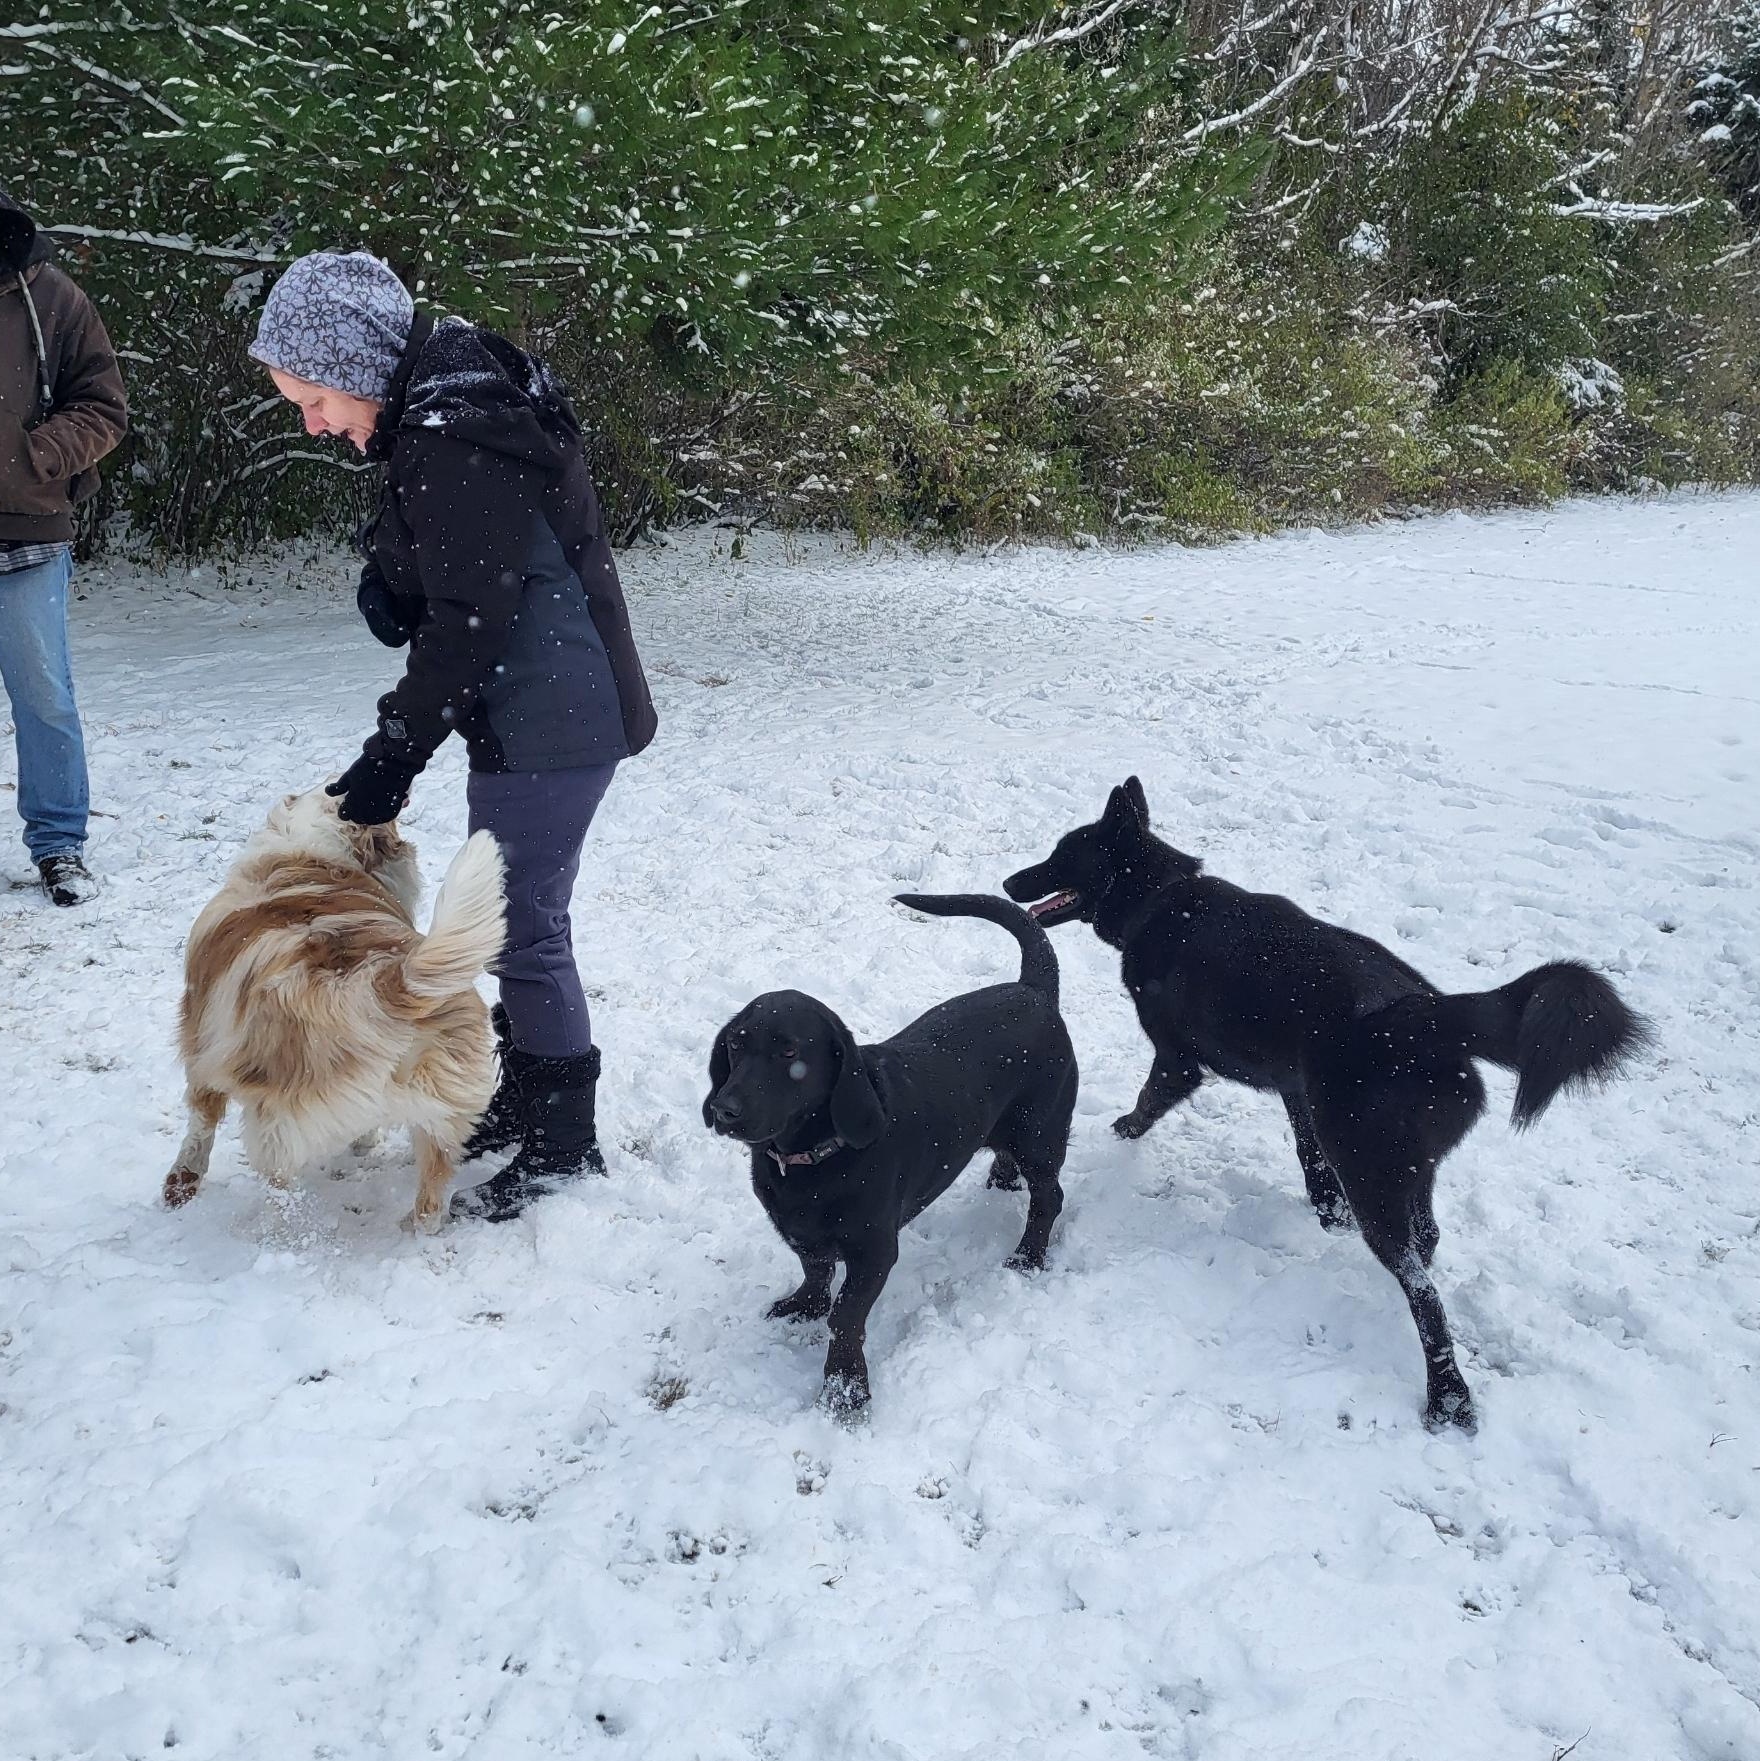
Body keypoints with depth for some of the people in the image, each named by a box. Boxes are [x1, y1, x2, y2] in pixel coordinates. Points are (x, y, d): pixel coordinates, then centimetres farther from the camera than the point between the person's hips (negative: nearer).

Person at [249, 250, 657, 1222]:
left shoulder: (454, 439, -20)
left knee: (522, 929, -2)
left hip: (548, 723, -10)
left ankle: (562, 1145, 12)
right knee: (517, 918, 18)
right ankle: (521, 1099, 33)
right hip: (551, 711, 10)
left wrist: (393, 755, -15)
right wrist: (391, 583, -3)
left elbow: (470, 621, -21)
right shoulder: (458, 403, 12)